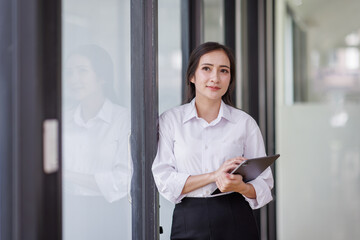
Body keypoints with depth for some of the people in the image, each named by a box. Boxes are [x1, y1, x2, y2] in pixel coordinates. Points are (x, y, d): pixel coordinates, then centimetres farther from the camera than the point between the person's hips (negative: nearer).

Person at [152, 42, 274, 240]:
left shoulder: (245, 123, 4)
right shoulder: (169, 120, 2)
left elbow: (264, 185, 4)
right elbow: (163, 181, -6)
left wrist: (240, 186, -17)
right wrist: (214, 175, -16)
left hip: (236, 223, 1)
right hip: (188, 224, 0)